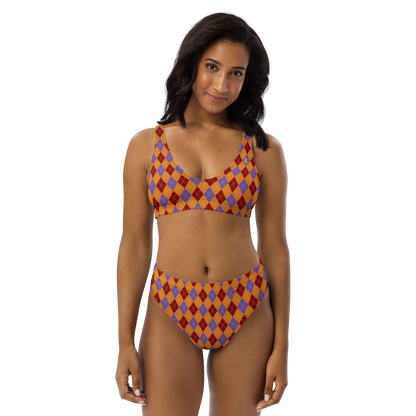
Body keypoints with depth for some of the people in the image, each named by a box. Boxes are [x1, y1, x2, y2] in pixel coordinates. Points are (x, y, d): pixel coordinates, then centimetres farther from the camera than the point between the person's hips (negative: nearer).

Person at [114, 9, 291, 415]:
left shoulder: (264, 148, 3)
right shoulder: (145, 144, 4)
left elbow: (274, 248, 3)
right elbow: (133, 246, 3)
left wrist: (281, 348, 1)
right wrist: (124, 342, -2)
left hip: (246, 316, 1)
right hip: (169, 312, 0)